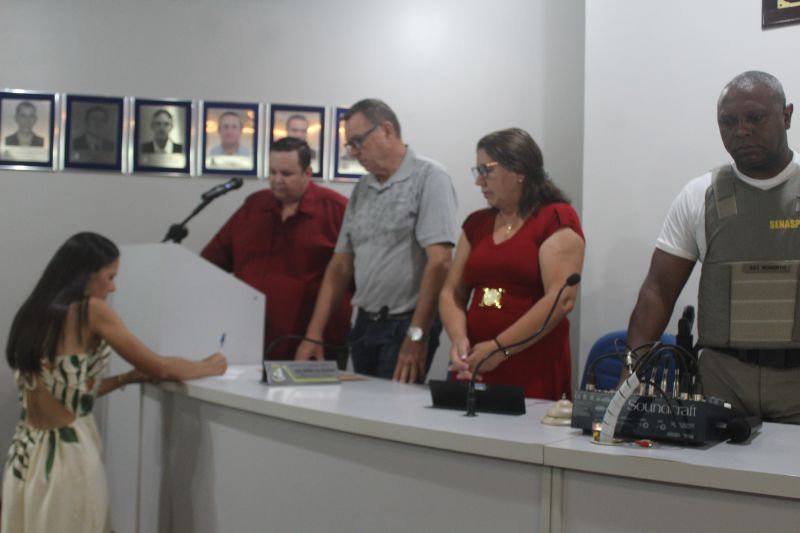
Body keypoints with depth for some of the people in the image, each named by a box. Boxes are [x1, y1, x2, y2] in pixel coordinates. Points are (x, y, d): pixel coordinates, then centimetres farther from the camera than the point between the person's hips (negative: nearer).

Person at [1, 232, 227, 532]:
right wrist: (207, 367, 10)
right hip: (67, 455, -7)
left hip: (26, 454, 7)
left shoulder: (32, 315, 9)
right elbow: (160, 367, -6)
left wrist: (128, 378, 15)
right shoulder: (91, 310, -11)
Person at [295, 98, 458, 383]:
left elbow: (439, 261, -18)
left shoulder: (428, 177, -10)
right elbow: (340, 264, 12)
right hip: (364, 325, 7)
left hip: (405, 325, -7)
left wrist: (417, 336, -21)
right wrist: (313, 334, 6)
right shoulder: (362, 189, 12)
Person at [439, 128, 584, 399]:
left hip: (533, 370, -5)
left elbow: (561, 299, -14)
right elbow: (452, 292, 12)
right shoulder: (476, 224, 14)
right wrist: (459, 339, -8)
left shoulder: (557, 219, -4)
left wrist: (499, 348, -16)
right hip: (474, 368, 5)